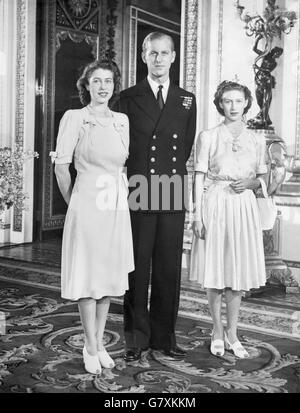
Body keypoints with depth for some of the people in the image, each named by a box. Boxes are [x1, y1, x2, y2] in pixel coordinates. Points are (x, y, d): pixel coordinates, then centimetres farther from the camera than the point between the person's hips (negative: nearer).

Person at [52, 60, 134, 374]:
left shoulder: (122, 120, 9)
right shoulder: (74, 118, -5)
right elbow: (61, 167, -3)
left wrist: (120, 194, 16)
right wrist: (74, 203, 4)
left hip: (117, 207, 5)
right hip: (87, 204, -5)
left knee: (110, 275, 10)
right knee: (87, 275, 2)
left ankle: (99, 342, 24)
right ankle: (91, 348, 14)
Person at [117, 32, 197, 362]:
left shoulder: (187, 100, 14)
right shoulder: (128, 98, 5)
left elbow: (187, 147, 14)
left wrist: (173, 175, 5)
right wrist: (135, 182, -3)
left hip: (173, 197, 3)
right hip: (137, 196, -2)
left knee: (169, 269, 7)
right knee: (137, 269, 3)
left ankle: (164, 337, 19)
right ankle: (136, 338, 14)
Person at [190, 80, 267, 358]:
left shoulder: (256, 141, 9)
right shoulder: (207, 137, 1)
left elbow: (262, 179, 16)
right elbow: (199, 178, -1)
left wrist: (250, 183, -7)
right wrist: (197, 215, -7)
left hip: (243, 208, 2)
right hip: (214, 206, -2)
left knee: (238, 272, 6)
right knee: (214, 272, 3)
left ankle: (232, 333, 19)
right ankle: (217, 331, 21)